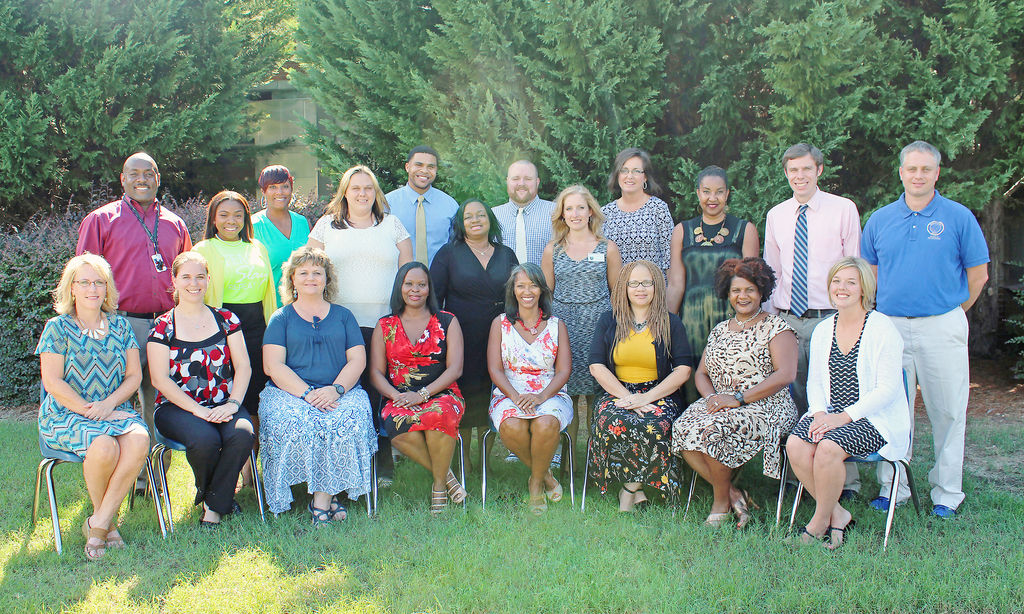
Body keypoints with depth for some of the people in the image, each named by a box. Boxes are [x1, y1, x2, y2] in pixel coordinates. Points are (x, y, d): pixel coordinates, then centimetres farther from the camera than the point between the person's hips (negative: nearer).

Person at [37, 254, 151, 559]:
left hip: (115, 409, 3)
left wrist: (108, 404, -11)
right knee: (105, 447, -34)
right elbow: (52, 382, -6)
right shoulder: (57, 328, 1)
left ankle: (98, 523, -19)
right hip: (65, 414, -3)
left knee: (139, 441, -30)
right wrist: (89, 411, -14)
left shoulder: (119, 325, 12)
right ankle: (107, 520, -7)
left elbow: (134, 374, 7)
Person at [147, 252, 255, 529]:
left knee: (242, 434, -31)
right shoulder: (163, 327, 4)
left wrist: (233, 403, -13)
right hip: (177, 407, -2)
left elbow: (243, 366, 5)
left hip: (223, 405, 2)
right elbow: (160, 379, -5)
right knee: (205, 440, -33)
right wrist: (199, 411, -15)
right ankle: (207, 494, 0)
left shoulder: (226, 319, 11)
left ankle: (214, 505, -10)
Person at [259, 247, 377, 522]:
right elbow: (273, 366, 2)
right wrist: (307, 394, -14)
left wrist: (336, 389, -11)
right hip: (289, 393, 0)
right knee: (296, 424, -33)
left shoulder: (343, 316, 20)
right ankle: (327, 494, -18)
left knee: (348, 421, -32)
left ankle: (321, 500, -23)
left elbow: (358, 360, 9)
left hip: (342, 392, 1)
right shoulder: (281, 318, 14)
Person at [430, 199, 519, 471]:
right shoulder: (448, 254, 3)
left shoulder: (506, 255, 12)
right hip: (462, 341, -2)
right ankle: (464, 462, 13)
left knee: (491, 398, 6)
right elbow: (434, 297, 1)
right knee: (463, 397, 1)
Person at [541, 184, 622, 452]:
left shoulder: (608, 249, 5)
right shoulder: (552, 250, 9)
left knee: (596, 396, -1)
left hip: (598, 325, -1)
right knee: (566, 395, 2)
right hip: (562, 326, 1)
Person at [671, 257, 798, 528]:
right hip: (720, 403, 6)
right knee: (683, 428, -26)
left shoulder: (776, 327, 0)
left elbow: (786, 374, -12)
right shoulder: (719, 330, 19)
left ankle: (721, 501, -10)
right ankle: (733, 494, -17)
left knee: (713, 430, -33)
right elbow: (701, 373, 18)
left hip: (764, 406, -5)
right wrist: (711, 397, -6)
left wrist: (738, 398, -18)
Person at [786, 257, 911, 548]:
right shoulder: (823, 330, 13)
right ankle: (837, 514, -7)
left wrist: (844, 417, -19)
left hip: (874, 419, -5)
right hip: (830, 415, 5)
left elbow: (887, 389, -12)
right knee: (795, 444, -24)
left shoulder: (882, 329, -7)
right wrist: (820, 413, -7)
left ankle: (820, 521, -9)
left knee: (828, 447, -32)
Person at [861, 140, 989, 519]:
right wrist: (889, 310, 9)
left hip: (941, 328, -2)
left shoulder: (958, 217, 0)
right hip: (891, 327, 2)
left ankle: (947, 493, 14)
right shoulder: (880, 220, 8)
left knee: (947, 412, 3)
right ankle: (892, 487, 18)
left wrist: (952, 312, 5)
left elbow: (978, 274, 4)